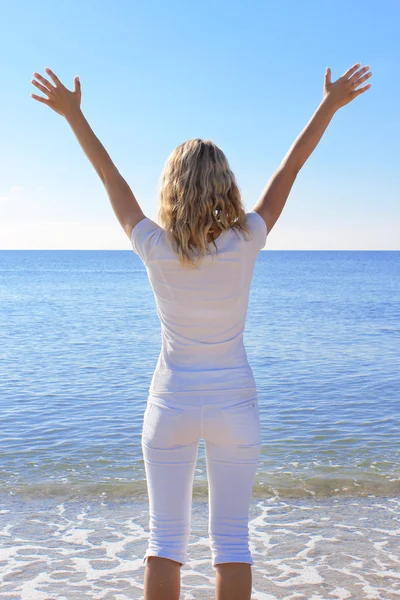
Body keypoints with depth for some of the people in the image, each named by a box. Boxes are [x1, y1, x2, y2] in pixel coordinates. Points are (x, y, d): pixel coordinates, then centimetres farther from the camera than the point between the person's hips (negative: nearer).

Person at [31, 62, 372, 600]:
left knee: (166, 538, 9)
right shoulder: (246, 242, -12)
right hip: (234, 404, 0)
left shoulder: (155, 249, -12)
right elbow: (288, 172, -3)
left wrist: (73, 114, 9)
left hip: (171, 404, 0)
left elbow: (112, 179, -2)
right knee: (232, 539, 9)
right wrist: (330, 105, 7)